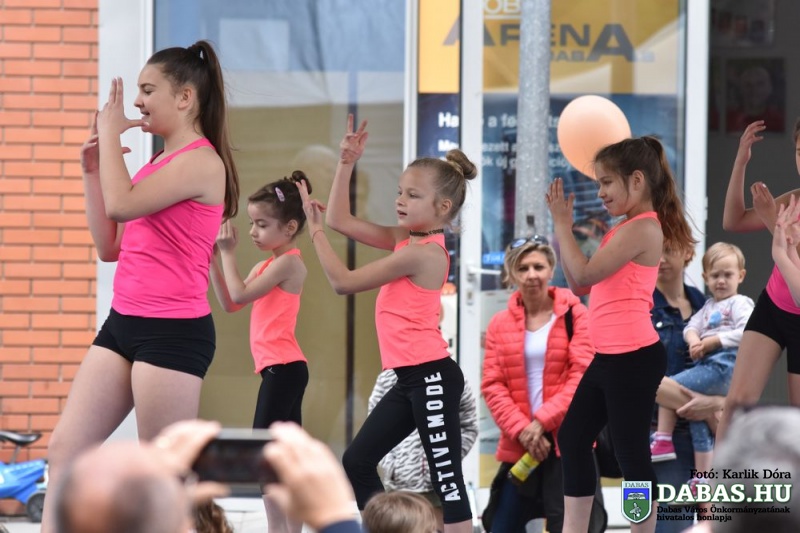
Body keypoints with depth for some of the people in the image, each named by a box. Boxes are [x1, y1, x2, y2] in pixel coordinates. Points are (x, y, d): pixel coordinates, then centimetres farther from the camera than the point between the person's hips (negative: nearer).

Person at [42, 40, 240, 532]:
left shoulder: (200, 161, -12)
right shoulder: (159, 165, 17)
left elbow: (121, 204, -24)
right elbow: (110, 247, 18)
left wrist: (110, 133, -10)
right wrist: (93, 170, 13)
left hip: (173, 331, -9)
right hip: (124, 322, 9)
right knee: (64, 451, 2)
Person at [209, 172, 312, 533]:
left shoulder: (288, 262, -10)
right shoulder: (268, 265, 18)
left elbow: (240, 294, -17)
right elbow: (229, 303, 17)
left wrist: (228, 252, -8)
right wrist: (212, 260, 9)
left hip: (283, 367, -10)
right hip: (284, 368, 10)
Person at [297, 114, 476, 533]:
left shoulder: (421, 252, -16)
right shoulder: (405, 240, 10)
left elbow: (343, 281, -12)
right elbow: (341, 220, 17)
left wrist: (314, 231, -5)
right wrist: (346, 163, 9)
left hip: (431, 376, -10)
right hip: (411, 378, 10)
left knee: (446, 478, -11)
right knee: (357, 462, 13)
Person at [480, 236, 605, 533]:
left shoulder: (575, 315, 0)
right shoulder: (500, 325, 8)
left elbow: (583, 375, -7)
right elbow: (492, 385, 3)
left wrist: (542, 421, -14)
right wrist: (521, 429, -11)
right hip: (519, 444, 3)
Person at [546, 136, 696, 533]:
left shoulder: (642, 228, -14)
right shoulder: (626, 229, 17)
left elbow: (584, 273, -18)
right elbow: (579, 285, 17)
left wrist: (562, 224, -9)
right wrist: (563, 228, 11)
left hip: (633, 358, -10)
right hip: (609, 356, 11)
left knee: (630, 452, -4)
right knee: (573, 438, 14)